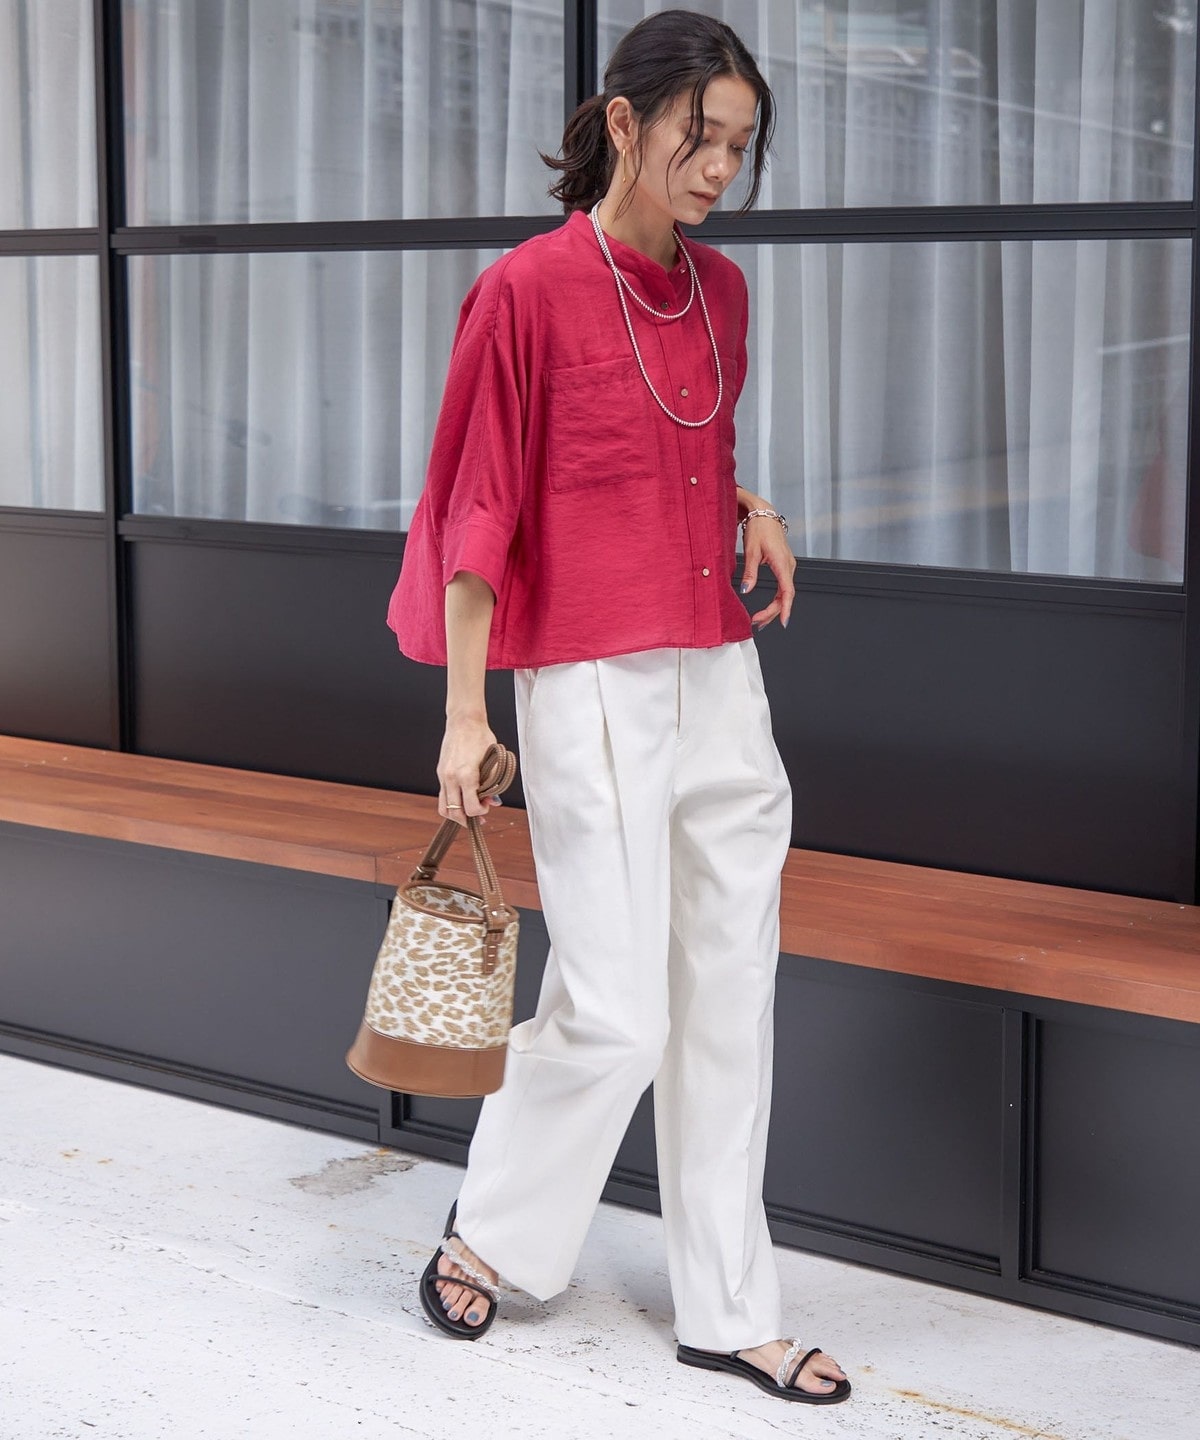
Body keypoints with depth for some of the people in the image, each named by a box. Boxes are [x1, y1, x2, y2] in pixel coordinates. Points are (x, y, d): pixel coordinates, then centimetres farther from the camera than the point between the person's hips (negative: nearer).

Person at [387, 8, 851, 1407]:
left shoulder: (720, 291, 10)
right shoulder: (529, 290, -9)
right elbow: (479, 509, -8)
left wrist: (752, 506, 4)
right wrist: (464, 714, -9)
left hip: (721, 686, 7)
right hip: (594, 694, -7)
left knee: (729, 999, 9)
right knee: (613, 1013, -4)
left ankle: (727, 1310, 20)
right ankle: (489, 1232, 23)